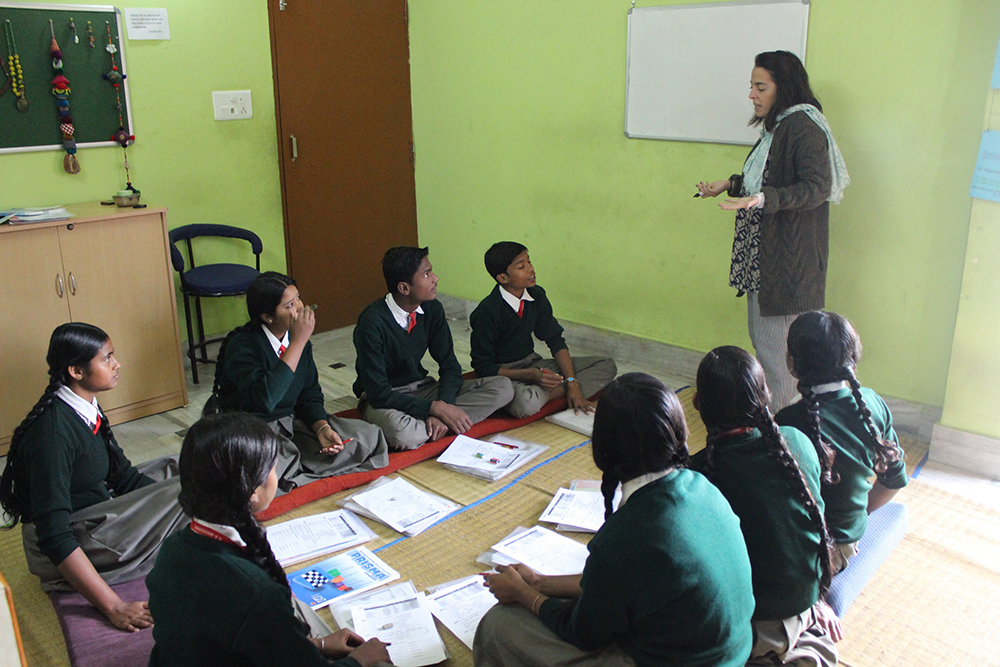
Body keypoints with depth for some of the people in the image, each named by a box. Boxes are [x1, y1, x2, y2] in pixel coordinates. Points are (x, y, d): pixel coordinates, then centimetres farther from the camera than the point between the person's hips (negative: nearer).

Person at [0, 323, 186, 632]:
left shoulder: (88, 410, 1)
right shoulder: (53, 432, -27)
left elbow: (124, 476, 7)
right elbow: (55, 537, -30)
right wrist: (113, 606, -32)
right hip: (61, 551, -10)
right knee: (183, 492, -20)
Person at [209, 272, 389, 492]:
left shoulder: (298, 338, 2)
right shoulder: (241, 345, -18)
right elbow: (265, 399, -35)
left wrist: (322, 428, -10)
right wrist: (298, 343, -31)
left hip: (293, 422, 7)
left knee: (370, 438, -7)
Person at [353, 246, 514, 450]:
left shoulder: (432, 309, -6)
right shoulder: (372, 323, -23)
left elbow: (450, 366, -2)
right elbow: (379, 394, -23)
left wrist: (440, 411, -20)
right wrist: (437, 408, -27)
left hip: (423, 388, 7)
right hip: (384, 399, -7)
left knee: (503, 387, -12)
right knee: (403, 433, -44)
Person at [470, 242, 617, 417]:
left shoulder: (537, 296, -1)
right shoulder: (487, 312, -19)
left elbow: (556, 341, 4)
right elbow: (483, 367, -17)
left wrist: (572, 383, -9)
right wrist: (531, 375, -27)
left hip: (533, 365, 7)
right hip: (503, 374, -7)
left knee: (607, 367, -3)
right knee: (527, 404, -43)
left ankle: (557, 391, -19)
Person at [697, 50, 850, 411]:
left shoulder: (804, 127, -16)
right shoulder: (777, 126, 15)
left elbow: (817, 187, -25)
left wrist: (763, 199, -35)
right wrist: (730, 184, 19)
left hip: (786, 256, -10)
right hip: (761, 252, 10)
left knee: (774, 346, -5)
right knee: (761, 337, 16)